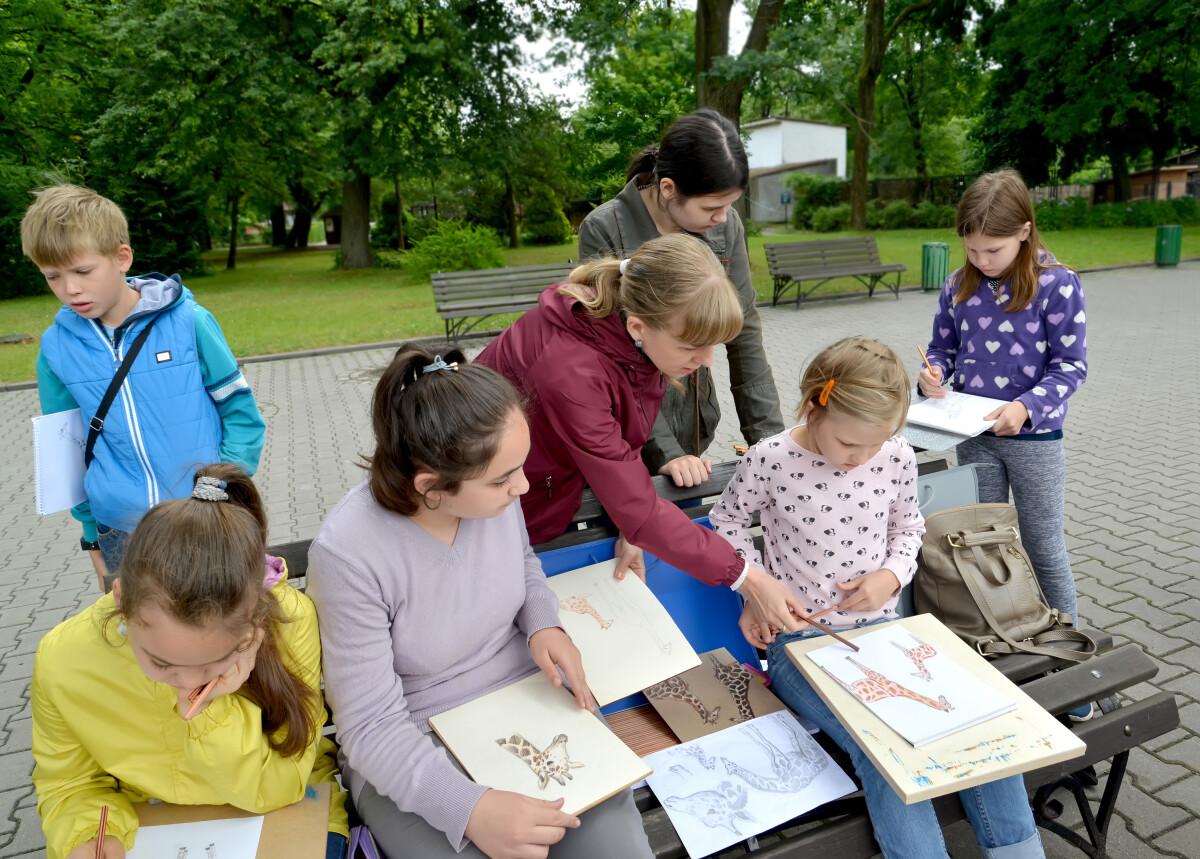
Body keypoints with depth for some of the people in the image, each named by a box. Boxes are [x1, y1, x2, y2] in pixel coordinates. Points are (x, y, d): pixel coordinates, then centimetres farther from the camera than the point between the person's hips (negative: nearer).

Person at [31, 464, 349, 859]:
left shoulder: (290, 622, -26)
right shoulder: (62, 660, -19)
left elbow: (273, 793, -16)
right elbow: (70, 787, 0)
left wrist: (213, 712, -31)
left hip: (280, 821, -2)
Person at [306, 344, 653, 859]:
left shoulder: (493, 492, -12)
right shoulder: (347, 553, -26)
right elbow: (371, 725, -20)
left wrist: (544, 624, -8)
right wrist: (470, 809, -34)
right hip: (413, 752, -3)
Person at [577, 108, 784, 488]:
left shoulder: (726, 226, -6)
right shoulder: (604, 231, -19)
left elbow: (744, 335, -2)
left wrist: (769, 436, -6)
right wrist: (663, 450, -22)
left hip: (694, 427, 4)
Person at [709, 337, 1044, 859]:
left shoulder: (897, 458, -4)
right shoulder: (769, 461, -15)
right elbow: (727, 521, 5)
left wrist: (891, 575, -5)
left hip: (881, 628, 4)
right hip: (799, 639, -4)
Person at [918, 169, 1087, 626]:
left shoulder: (1057, 284, -13)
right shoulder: (958, 286, 0)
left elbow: (1071, 365, -12)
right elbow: (942, 347, 11)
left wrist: (1027, 406, -27)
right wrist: (933, 375, -11)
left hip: (1035, 436, -4)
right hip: (973, 434, 4)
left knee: (1044, 548, 10)